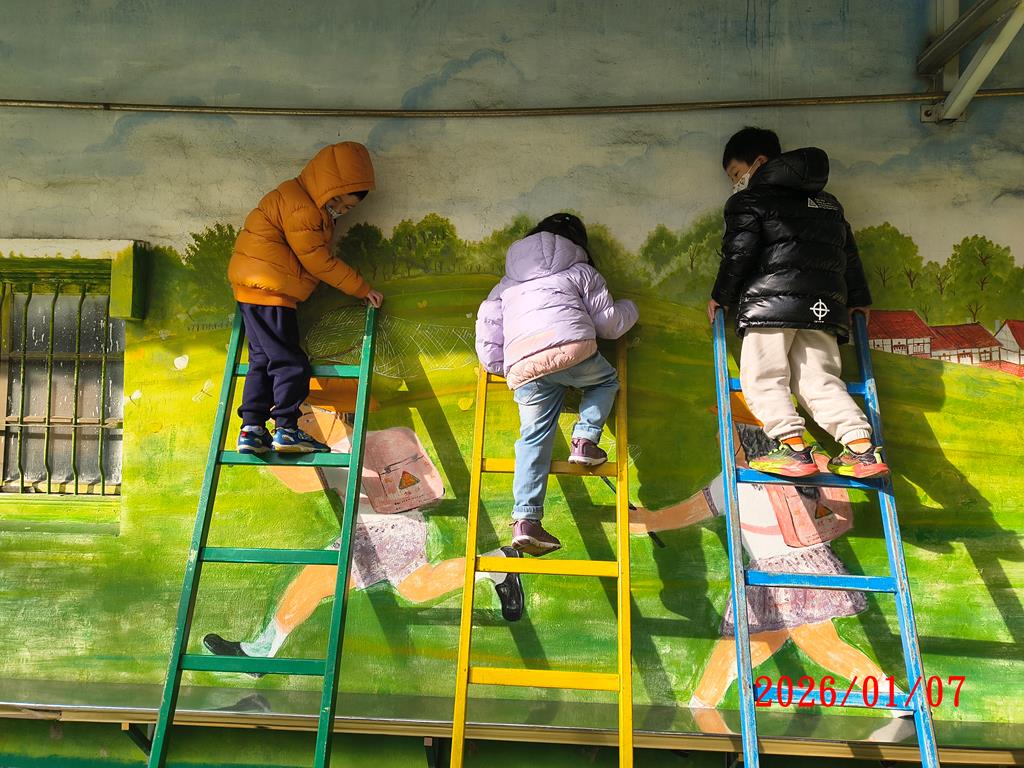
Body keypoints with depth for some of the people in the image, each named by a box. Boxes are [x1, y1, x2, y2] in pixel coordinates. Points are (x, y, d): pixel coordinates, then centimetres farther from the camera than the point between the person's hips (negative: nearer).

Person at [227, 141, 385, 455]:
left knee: (262, 360, 10)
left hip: (253, 288, 11)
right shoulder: (299, 206, -16)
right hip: (268, 289, -11)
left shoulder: (312, 206, 16)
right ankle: (287, 429, -3)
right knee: (290, 362, -7)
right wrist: (361, 288, -10)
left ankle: (252, 429, 11)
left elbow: (316, 255, 17)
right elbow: (318, 261, -16)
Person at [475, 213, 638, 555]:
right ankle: (585, 440, 5)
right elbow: (609, 324, 22)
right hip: (573, 350, -2)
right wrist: (629, 308, 42)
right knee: (607, 380, 27)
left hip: (523, 367, 3)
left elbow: (487, 323, 21)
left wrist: (500, 365, 28)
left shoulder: (507, 282, 32)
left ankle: (525, 520, -5)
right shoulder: (581, 271, 22)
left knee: (534, 437, 7)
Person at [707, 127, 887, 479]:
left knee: (763, 378, -4)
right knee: (820, 380, 5)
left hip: (771, 299, -6)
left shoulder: (748, 201, 7)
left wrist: (720, 296, 7)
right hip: (824, 304, 7)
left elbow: (739, 253, -4)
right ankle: (861, 445, -9)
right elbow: (849, 253, 25)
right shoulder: (828, 203, 27)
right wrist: (858, 299, 31)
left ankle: (792, 445, -18)